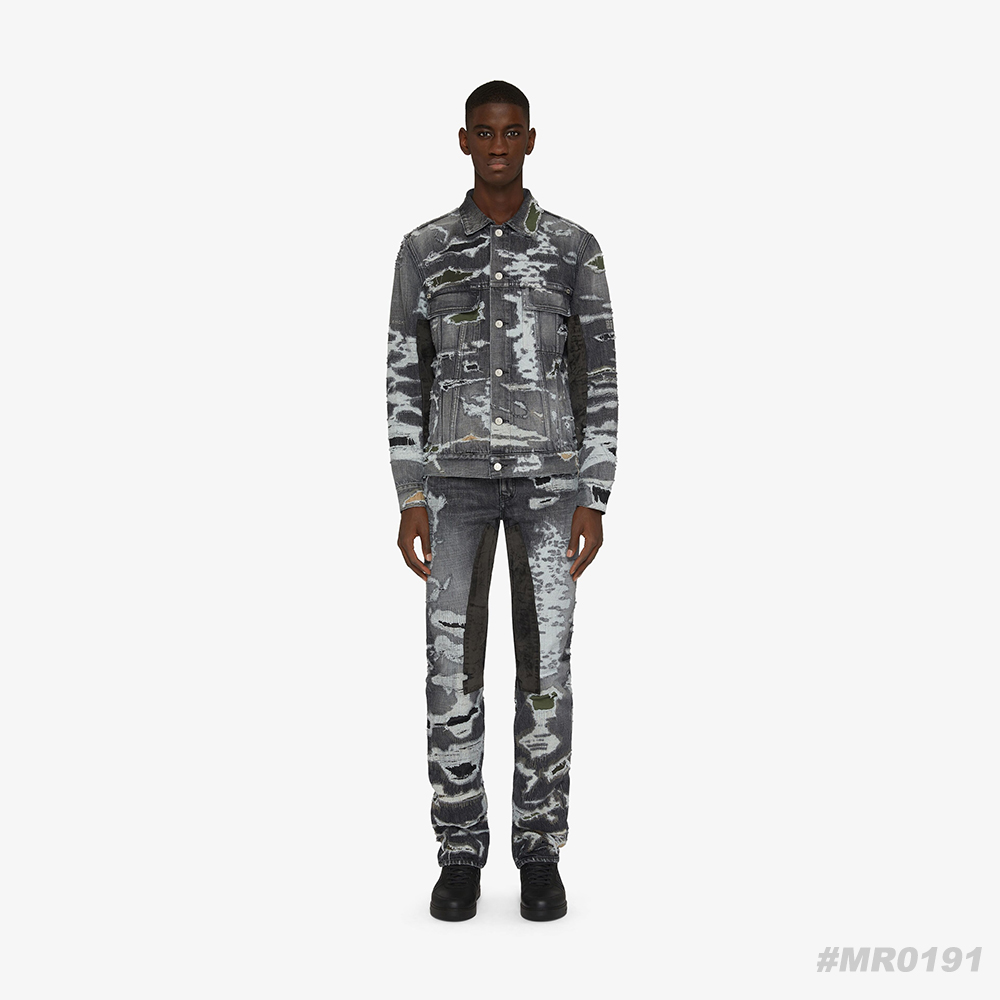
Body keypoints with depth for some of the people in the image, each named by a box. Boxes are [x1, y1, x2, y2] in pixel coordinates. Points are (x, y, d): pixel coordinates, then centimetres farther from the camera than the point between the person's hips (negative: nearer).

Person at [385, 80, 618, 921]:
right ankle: (461, 855, 12)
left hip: (551, 479, 0)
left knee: (544, 668, 1)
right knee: (454, 669, -1)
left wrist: (595, 501, -5)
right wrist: (410, 498, -2)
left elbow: (599, 380, 2)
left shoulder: (576, 249, 4)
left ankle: (540, 854, 13)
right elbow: (407, 380, 6)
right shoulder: (424, 249, 7)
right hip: (459, 480, 1)